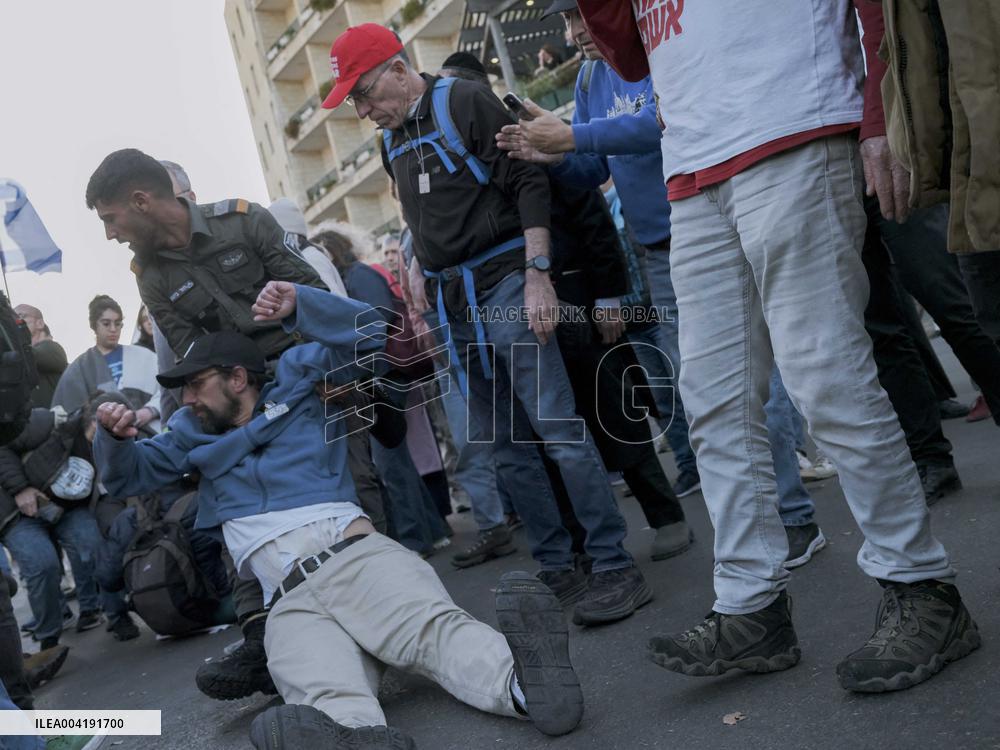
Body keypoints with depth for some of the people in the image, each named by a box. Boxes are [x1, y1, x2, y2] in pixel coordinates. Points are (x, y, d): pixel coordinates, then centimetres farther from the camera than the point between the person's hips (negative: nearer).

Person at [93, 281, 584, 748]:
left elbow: (369, 337, 15)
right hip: (289, 600, 1)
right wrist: (115, 436, 8)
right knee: (326, 697, -36)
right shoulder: (195, 434, 31)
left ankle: (526, 680, -60)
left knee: (432, 626, -35)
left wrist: (298, 305, 2)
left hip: (355, 554, -1)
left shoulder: (294, 378, 21)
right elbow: (128, 475, 31)